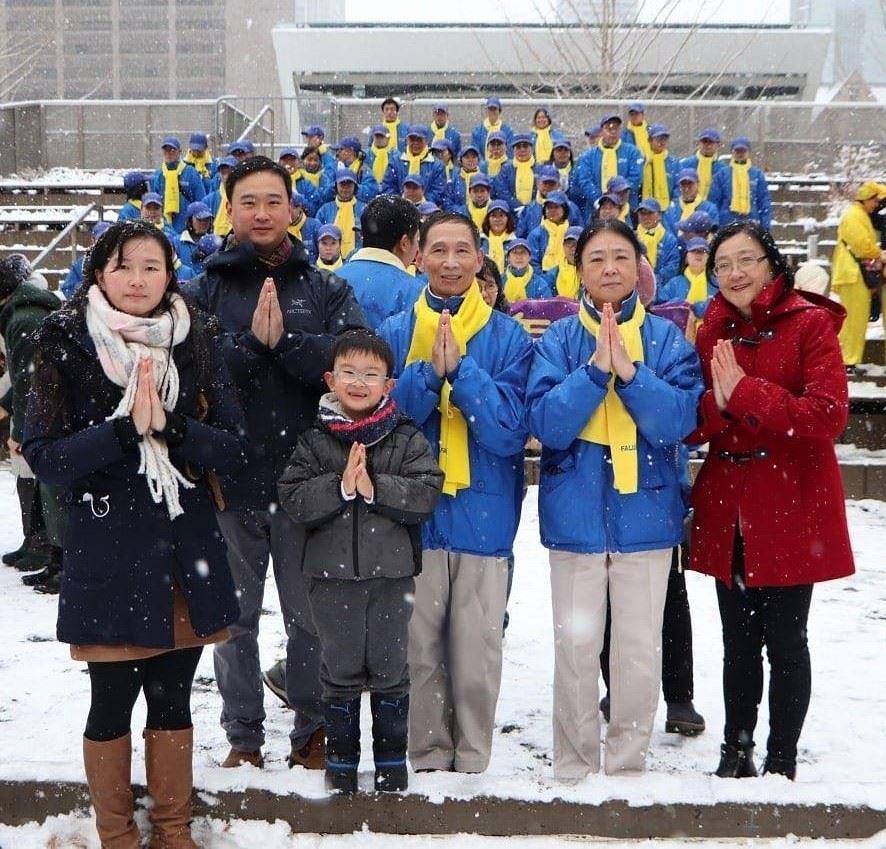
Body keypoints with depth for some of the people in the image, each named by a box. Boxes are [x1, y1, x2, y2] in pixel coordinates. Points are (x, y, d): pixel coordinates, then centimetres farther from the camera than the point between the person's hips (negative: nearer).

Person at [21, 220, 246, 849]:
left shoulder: (198, 343, 3)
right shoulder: (65, 347, -4)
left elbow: (234, 448, -2)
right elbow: (44, 457, -10)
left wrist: (171, 427, -19)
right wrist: (125, 429, -23)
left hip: (186, 552, 3)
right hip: (107, 555, -2)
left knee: (173, 699, 13)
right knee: (112, 703, 6)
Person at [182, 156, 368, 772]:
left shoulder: (327, 290, 5)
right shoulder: (204, 291, 5)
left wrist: (284, 339, -19)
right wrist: (250, 341, -22)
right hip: (228, 479, 1)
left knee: (310, 617, 9)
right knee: (235, 618, 11)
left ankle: (313, 731, 25)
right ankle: (243, 736, 25)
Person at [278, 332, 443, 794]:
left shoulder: (407, 440, -2)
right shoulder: (314, 441, -1)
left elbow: (425, 494, -12)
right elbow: (293, 499, -9)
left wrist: (375, 488, -23)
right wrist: (342, 487, -21)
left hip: (392, 573, 0)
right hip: (332, 574, 0)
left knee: (389, 669, 11)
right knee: (340, 669, 10)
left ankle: (391, 757, 25)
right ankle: (341, 758, 25)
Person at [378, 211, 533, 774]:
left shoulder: (507, 337, 1)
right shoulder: (395, 333, 5)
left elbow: (510, 431, -9)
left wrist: (458, 369, -18)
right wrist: (430, 372, -16)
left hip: (484, 517, -1)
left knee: (478, 655, 5)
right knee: (419, 650, 7)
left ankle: (472, 764, 20)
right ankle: (428, 759, 23)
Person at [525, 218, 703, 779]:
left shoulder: (666, 338, 2)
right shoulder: (559, 340, 2)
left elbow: (681, 420, -10)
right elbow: (546, 424, -9)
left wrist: (630, 372, -20)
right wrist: (595, 368, -19)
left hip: (645, 513, 0)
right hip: (577, 513, 0)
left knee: (641, 649, 6)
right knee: (576, 644, 4)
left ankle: (629, 765, 22)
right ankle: (573, 766, 19)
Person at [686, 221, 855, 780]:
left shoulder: (810, 323, -7)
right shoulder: (712, 332, 8)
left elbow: (829, 415, -18)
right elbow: (690, 426, 4)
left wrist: (746, 393, -24)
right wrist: (717, 403, -18)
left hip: (791, 509, -4)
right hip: (728, 510, 5)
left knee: (784, 640, 3)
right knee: (738, 641, 15)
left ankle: (781, 762, 18)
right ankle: (736, 751, 29)